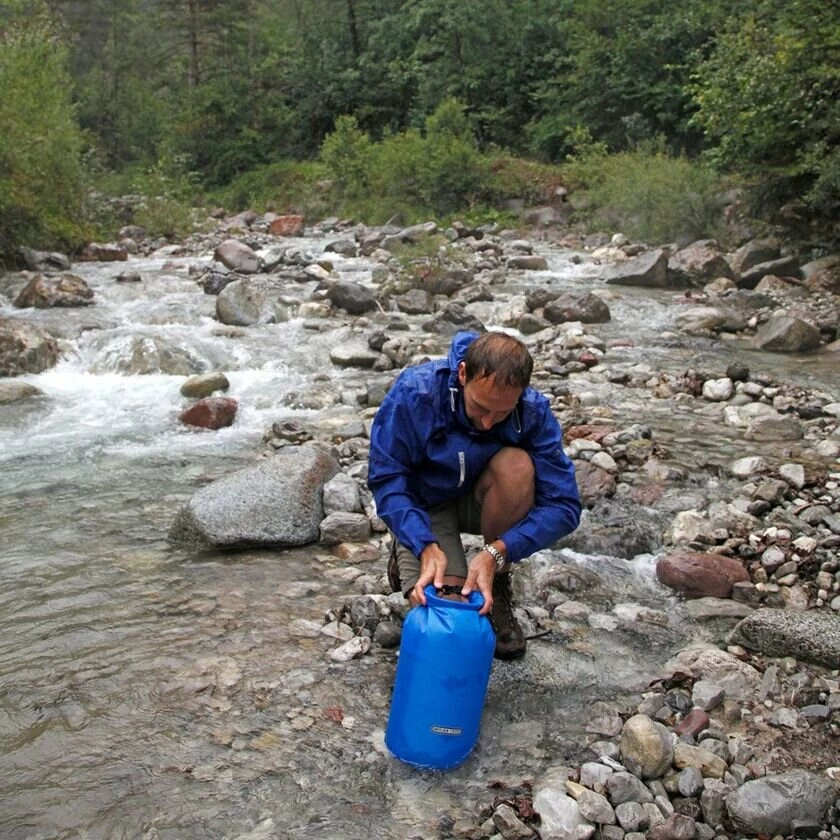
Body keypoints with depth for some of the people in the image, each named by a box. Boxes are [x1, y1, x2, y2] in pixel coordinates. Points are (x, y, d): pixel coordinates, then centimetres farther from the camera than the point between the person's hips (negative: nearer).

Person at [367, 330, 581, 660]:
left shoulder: (534, 412, -25)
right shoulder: (413, 393, -29)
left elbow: (563, 506, -24)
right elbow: (386, 480, -22)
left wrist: (496, 553, -36)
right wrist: (426, 546, -35)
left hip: (480, 500, 2)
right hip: (424, 506, -2)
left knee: (517, 466, -32)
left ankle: (498, 583, -9)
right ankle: (407, 553, 14)